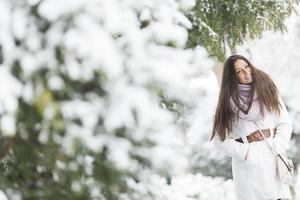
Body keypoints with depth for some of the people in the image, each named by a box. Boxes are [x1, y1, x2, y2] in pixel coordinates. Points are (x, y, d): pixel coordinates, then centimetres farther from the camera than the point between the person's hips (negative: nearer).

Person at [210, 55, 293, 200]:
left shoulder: (268, 91, 7)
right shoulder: (229, 101, 1)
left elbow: (285, 123, 5)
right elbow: (221, 138, -1)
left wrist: (276, 148, -8)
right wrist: (245, 152, -10)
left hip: (274, 159, 2)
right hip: (247, 163, -2)